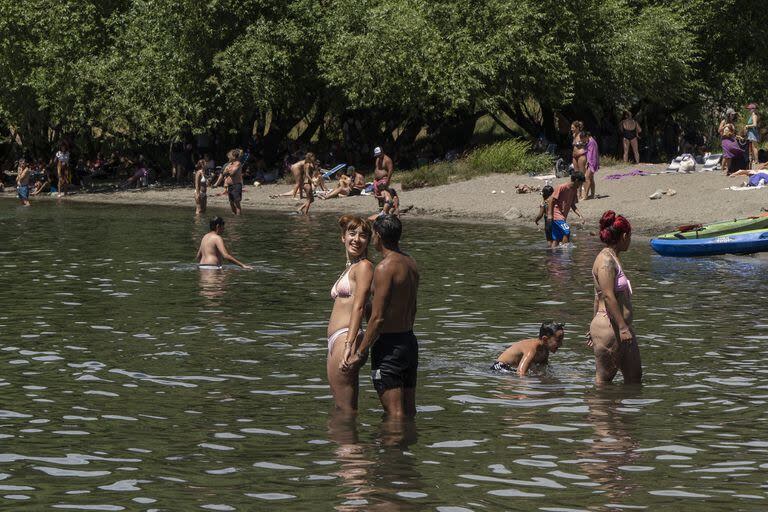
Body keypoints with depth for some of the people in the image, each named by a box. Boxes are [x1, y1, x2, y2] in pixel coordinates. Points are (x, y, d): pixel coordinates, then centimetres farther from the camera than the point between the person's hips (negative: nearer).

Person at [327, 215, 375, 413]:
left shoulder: (363, 267, -6)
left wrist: (349, 345, -25)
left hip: (346, 337, -10)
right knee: (340, 411, 12)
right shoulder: (350, 267, 22)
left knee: (346, 410, -9)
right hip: (335, 342, 10)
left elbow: (359, 307, -16)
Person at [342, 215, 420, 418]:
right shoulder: (411, 264, 8)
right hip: (410, 342, 9)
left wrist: (359, 353, -15)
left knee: (395, 413, -6)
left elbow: (378, 318, -21)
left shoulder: (384, 268, -18)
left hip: (389, 346, -9)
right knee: (409, 411, 13)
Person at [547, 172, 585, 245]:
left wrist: (580, 215, 3)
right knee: (567, 232, -21)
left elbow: (572, 205, 16)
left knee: (556, 239, 8)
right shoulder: (562, 187, -14)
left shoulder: (575, 190, 11)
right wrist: (550, 215, -18)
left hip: (563, 216, 9)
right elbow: (551, 200, -13)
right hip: (556, 214, -9)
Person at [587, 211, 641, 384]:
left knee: (634, 376, 12)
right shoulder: (606, 260, -15)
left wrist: (594, 326, 23)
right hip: (609, 329, -11)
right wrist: (622, 327, -24)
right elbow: (608, 297, -22)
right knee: (603, 380, -4)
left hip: (622, 328, 11)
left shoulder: (612, 258, 17)